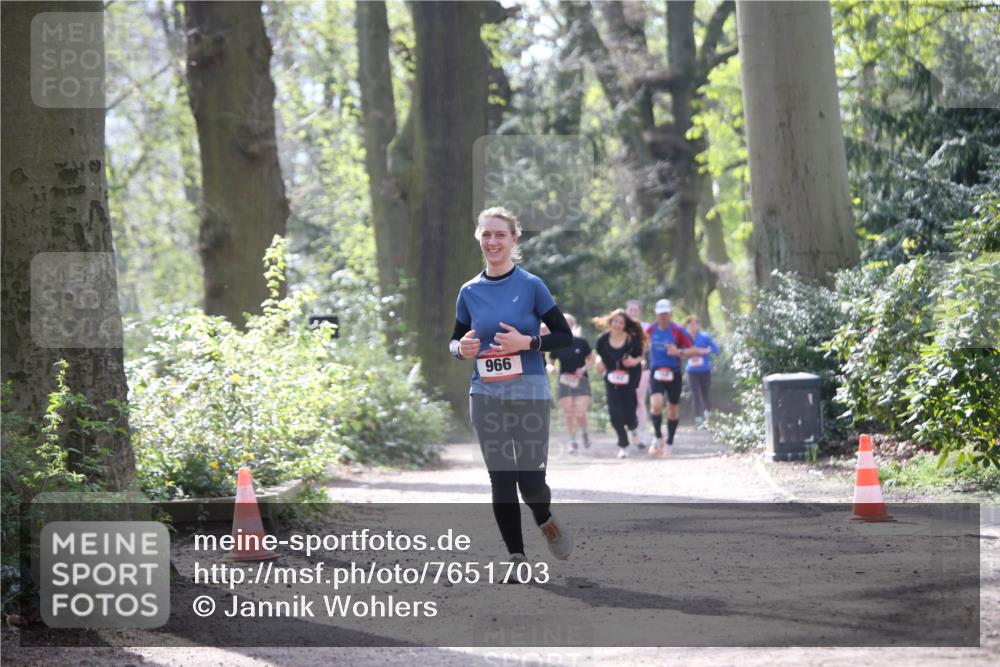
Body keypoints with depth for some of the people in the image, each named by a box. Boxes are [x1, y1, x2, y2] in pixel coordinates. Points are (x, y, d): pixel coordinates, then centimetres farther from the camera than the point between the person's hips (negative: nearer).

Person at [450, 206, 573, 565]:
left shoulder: (531, 286, -4)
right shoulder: (470, 292, 7)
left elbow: (565, 336, -2)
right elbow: (455, 339, 17)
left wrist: (527, 342, -17)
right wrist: (461, 348, -6)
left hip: (529, 393, -3)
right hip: (486, 396, 3)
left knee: (530, 480, -5)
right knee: (501, 480, 1)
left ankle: (546, 522, 28)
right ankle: (516, 557, 11)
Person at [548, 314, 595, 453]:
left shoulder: (581, 343, -4)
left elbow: (591, 359, 6)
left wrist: (584, 368, -11)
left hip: (581, 381, -2)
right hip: (564, 382, 2)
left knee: (580, 414, -12)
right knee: (568, 414, -1)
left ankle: (584, 432, 18)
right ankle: (572, 441, 14)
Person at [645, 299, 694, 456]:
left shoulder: (678, 331, -7)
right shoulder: (650, 330, 2)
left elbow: (691, 350, -5)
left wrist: (679, 352, -22)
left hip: (674, 374, -1)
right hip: (656, 372, 1)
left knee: (673, 410, 8)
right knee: (656, 404, -21)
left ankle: (669, 444, 22)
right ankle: (658, 438, -4)